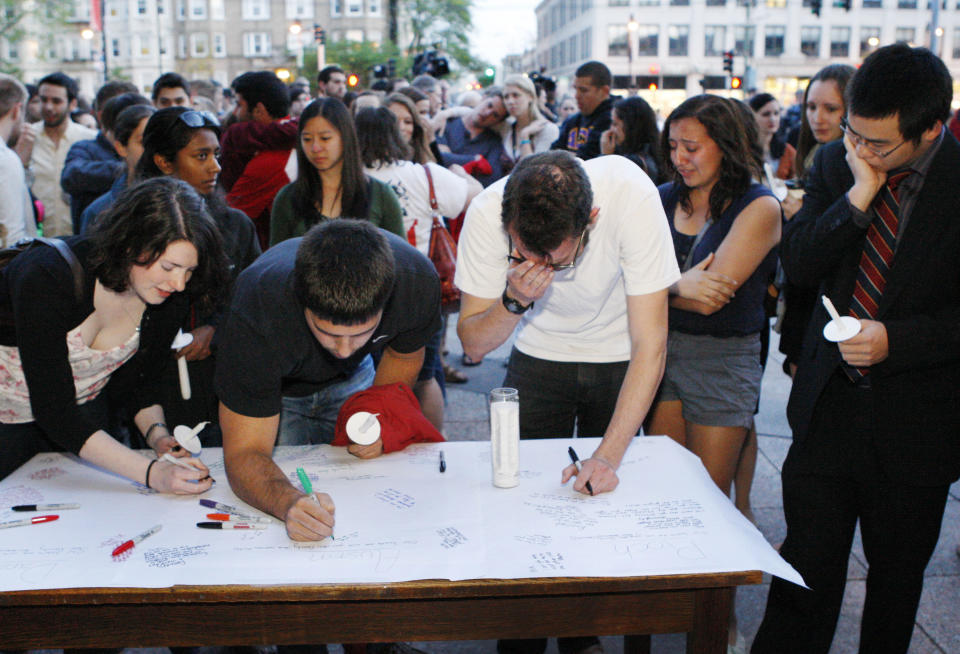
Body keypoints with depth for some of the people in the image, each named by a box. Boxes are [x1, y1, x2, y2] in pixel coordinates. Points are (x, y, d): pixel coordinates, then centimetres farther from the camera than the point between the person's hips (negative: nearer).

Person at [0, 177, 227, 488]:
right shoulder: (48, 277, -34)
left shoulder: (169, 299, -18)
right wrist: (151, 473, -42)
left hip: (82, 413, 4)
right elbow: (54, 411, -35)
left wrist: (157, 433, -20)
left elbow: (138, 381, 0)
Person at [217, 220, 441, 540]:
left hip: (352, 380, 2)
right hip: (278, 387, -2)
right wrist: (290, 503, -57)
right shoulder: (257, 310, -42)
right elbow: (245, 452, -38)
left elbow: (404, 354, -9)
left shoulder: (417, 280, -34)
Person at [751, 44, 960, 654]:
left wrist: (897, 340, -23)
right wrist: (859, 196, -18)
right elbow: (799, 262, -6)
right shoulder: (836, 162, -1)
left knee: (897, 570, 17)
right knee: (806, 564, 7)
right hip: (829, 400, 2)